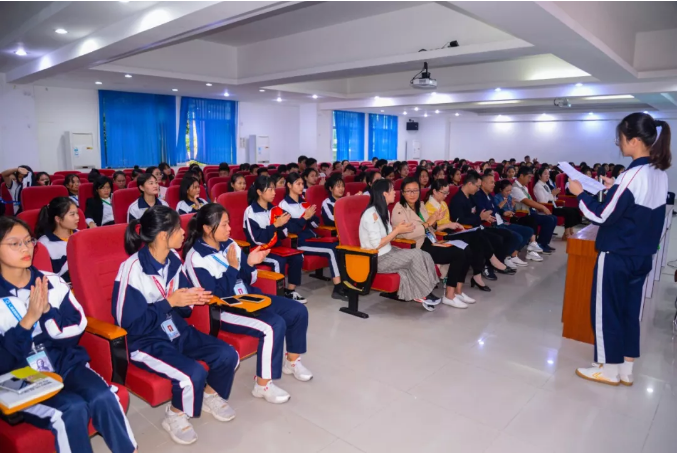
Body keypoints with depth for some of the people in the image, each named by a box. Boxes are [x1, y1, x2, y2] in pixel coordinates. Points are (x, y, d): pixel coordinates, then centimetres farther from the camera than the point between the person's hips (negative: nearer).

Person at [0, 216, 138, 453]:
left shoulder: (52, 281, 2)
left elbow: (78, 326, -1)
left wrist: (48, 310, -18)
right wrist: (28, 320, -22)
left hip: (64, 362, 2)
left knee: (103, 397, -23)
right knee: (73, 408, -27)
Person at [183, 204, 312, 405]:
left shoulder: (229, 244, 4)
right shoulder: (196, 258, -15)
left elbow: (248, 281, 9)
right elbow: (216, 297, -20)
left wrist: (250, 263, -12)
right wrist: (232, 267, -23)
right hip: (224, 310, -8)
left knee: (299, 311, -1)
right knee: (274, 325, -29)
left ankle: (292, 360, 21)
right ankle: (263, 384, -10)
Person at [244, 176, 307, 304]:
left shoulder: (273, 209, 7)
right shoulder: (251, 212, -12)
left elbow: (282, 235, 9)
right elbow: (257, 239, -21)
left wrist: (282, 225, -12)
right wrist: (275, 225, -22)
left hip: (273, 247, 7)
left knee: (297, 257, -13)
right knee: (279, 261, -30)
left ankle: (290, 291, -1)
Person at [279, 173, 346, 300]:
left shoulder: (303, 202, 17)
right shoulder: (284, 205, -3)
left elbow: (316, 224, 11)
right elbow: (291, 228, -14)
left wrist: (311, 216, -9)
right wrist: (305, 217, -19)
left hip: (311, 237, 6)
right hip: (298, 242, -6)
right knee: (332, 250, -24)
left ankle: (342, 284, -16)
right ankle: (338, 288, -19)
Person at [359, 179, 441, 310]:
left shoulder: (384, 211, 10)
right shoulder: (372, 214, -20)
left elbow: (386, 237, 9)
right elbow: (376, 245, -23)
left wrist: (398, 229, -8)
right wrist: (397, 231, -17)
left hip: (387, 253, 9)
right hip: (376, 259, -9)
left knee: (424, 256, -9)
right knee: (416, 255, -17)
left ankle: (420, 294, -5)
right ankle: (423, 294, -1)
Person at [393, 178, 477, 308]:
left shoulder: (421, 205, 16)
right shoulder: (399, 209, -8)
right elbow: (407, 234, -21)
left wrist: (435, 221, -2)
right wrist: (428, 223, -22)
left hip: (429, 243, 8)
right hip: (417, 248, -8)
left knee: (467, 251, -6)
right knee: (459, 254, -19)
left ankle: (458, 291, 2)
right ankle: (449, 295, -11)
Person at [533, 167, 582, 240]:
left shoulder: (546, 185, 17)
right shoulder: (538, 186, -10)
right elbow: (542, 201, -19)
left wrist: (554, 194, 1)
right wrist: (552, 194, -16)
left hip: (552, 206, 9)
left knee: (575, 210, -3)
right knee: (569, 212, -22)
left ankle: (571, 231, -3)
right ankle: (566, 234, -10)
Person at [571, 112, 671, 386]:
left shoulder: (632, 176, -22)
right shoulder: (660, 174, 5)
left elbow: (602, 217, -20)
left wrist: (580, 193, -8)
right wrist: (615, 189, 13)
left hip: (617, 257, -8)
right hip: (642, 256, 8)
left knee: (606, 311, 6)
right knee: (630, 311, 16)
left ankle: (610, 371, 19)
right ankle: (626, 370, 26)